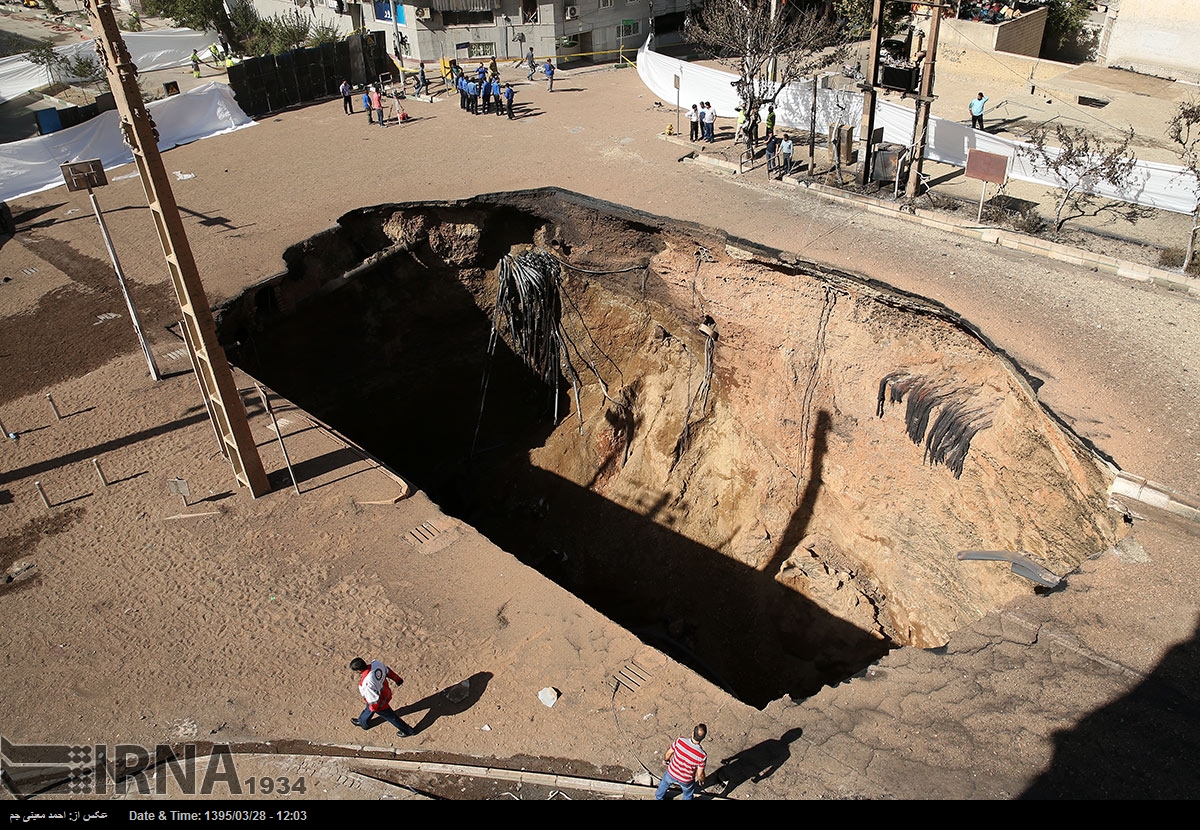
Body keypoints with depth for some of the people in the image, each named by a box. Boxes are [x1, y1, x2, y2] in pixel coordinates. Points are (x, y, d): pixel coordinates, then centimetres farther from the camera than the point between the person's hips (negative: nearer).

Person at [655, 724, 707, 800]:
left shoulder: (679, 741, -31)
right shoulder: (702, 755, -36)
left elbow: (669, 753, -10)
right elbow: (700, 774, -20)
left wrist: (665, 760, 13)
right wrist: (702, 781, 5)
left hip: (671, 773, 2)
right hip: (686, 780, -2)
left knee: (664, 783, 36)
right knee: (688, 795, 32)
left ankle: (659, 797, 63)